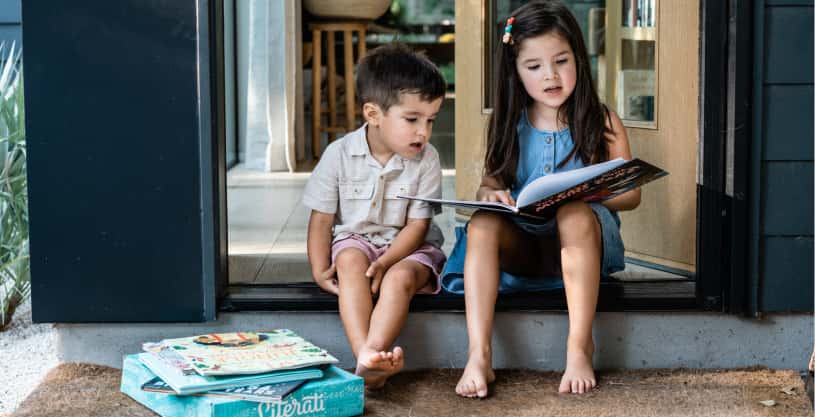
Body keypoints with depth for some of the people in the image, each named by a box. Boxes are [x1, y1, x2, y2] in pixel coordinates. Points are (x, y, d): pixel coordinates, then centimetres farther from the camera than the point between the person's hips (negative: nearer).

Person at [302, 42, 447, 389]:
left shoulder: (426, 159, -9)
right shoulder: (339, 155, -9)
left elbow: (418, 225, -10)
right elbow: (322, 219, -2)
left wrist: (385, 263, -26)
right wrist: (320, 271, -14)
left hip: (407, 248, 0)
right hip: (354, 240, 0)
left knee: (401, 278, -33)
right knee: (349, 260, -33)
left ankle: (371, 356, -46)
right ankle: (365, 354, -48)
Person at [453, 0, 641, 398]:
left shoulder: (601, 122, 1)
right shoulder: (508, 125, 9)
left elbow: (630, 193, -1)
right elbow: (488, 184, 9)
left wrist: (583, 196, -21)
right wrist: (489, 194, -16)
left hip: (584, 241, -3)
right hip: (522, 244, 3)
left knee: (574, 215, -36)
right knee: (481, 224, -28)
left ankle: (579, 347, -34)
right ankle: (479, 356, -37)